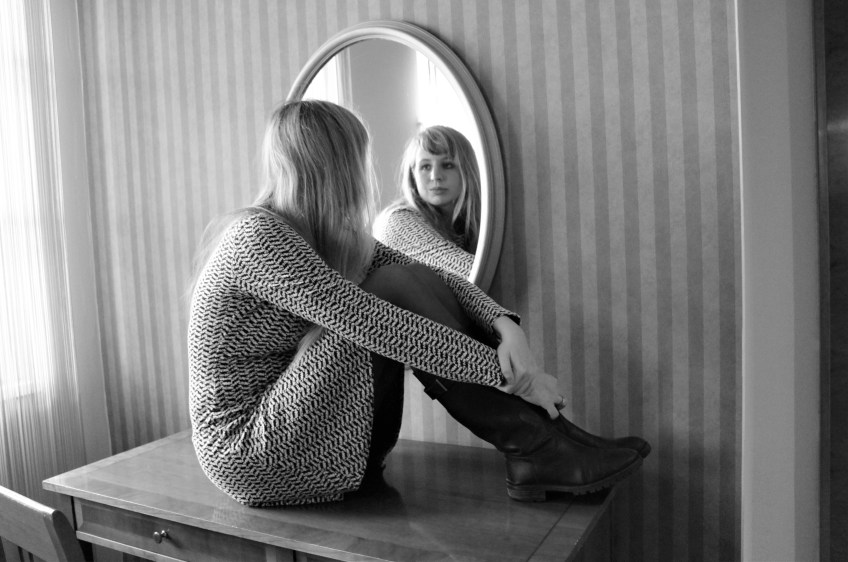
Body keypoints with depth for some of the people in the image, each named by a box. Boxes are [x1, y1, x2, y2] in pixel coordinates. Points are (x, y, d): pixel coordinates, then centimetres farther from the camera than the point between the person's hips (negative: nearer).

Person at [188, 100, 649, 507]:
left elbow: (430, 278, -1)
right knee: (398, 289, -20)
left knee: (411, 288, -8)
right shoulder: (259, 237, -21)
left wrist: (504, 325, -19)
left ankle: (544, 443, -9)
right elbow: (378, 327, -28)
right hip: (258, 456, -8)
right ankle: (541, 452, -14)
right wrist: (508, 373, -24)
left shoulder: (331, 235, 5)